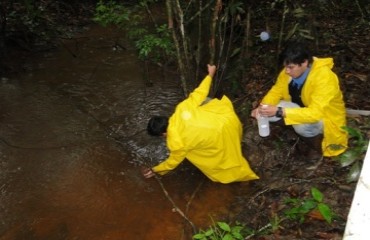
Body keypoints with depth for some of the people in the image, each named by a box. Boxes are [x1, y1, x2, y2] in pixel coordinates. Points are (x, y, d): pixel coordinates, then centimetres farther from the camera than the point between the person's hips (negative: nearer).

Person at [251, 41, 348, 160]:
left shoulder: (324, 78, -33)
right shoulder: (290, 70, -14)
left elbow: (315, 113, -41)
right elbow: (276, 91, -3)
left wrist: (279, 112, -47)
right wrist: (263, 107, -25)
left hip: (325, 117, -6)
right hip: (301, 109, 6)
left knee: (302, 125, -38)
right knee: (269, 113, -17)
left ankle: (317, 145, -4)